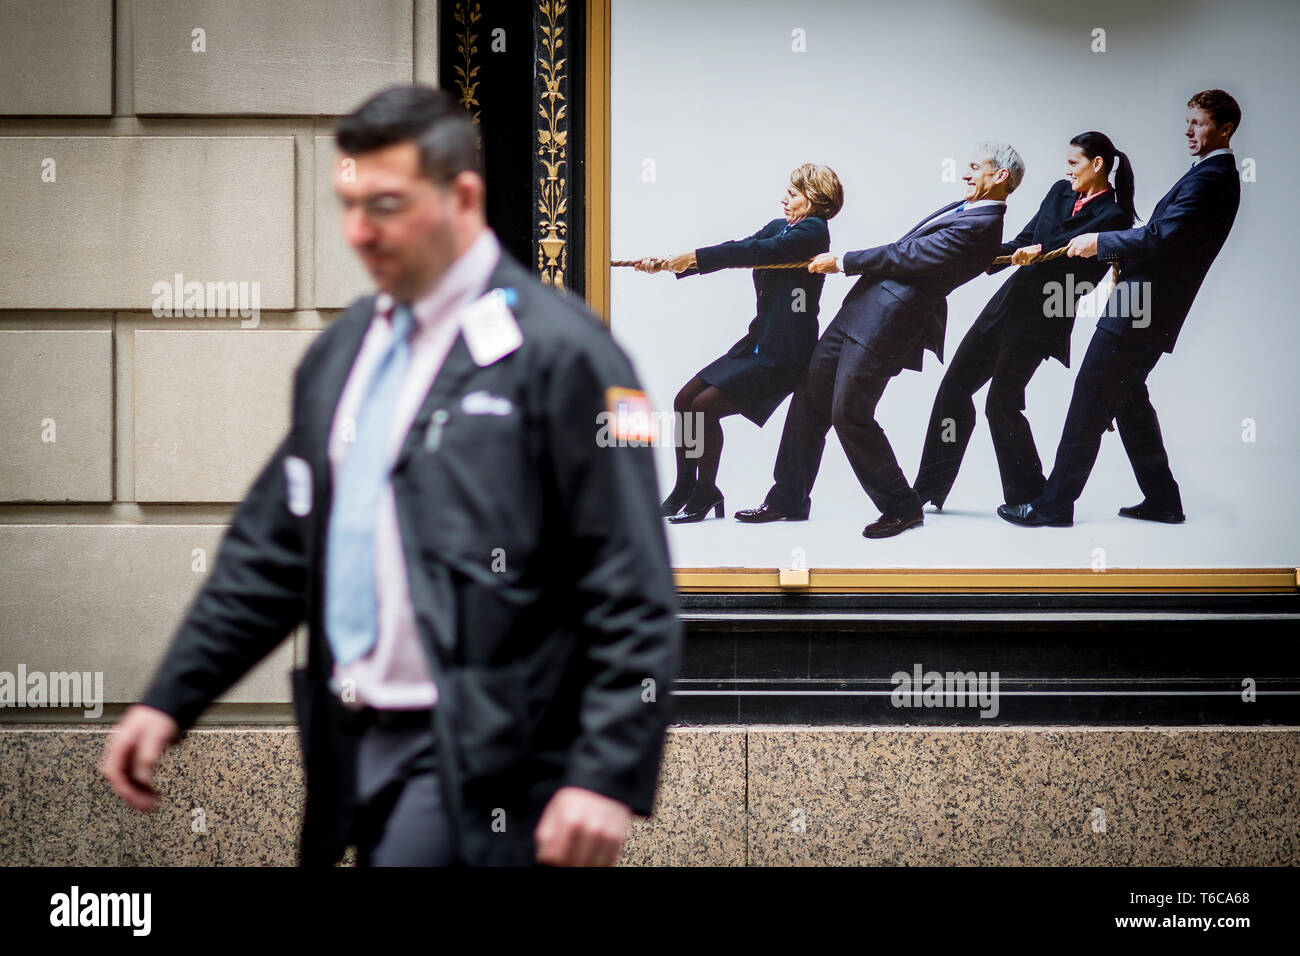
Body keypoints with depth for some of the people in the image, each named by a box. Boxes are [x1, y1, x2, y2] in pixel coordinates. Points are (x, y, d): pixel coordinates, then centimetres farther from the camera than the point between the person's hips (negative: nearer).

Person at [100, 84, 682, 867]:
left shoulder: (560, 353, -9)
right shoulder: (342, 349, 14)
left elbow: (632, 592, -12)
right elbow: (272, 552, 19)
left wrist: (608, 779, -19)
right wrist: (171, 700, 12)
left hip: (477, 764, -7)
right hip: (357, 744, 8)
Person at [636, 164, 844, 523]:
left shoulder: (813, 231, -11)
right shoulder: (778, 227, 15)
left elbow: (757, 251, -21)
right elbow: (738, 251, 7)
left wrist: (695, 257, -22)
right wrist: (669, 264, -5)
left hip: (783, 355, -9)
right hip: (758, 342, 9)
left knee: (705, 405, -17)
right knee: (684, 400, 5)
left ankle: (705, 493, 0)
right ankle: (684, 490, 16)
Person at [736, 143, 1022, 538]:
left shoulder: (980, 227, -17)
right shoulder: (965, 209, 14)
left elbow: (907, 256, -17)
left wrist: (843, 262, -8)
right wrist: (845, 263, 21)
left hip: (887, 319, -10)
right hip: (863, 308, 10)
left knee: (850, 415, -7)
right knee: (810, 399, 11)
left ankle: (902, 508, 7)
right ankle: (788, 500, 20)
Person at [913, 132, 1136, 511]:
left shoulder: (1112, 217, -9)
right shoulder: (1060, 192, 13)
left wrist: (1040, 251, -32)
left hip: (1041, 319, -8)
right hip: (1009, 300, 8)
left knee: (1002, 402, -7)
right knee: (955, 385, 7)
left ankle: (1029, 496, 10)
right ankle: (929, 489, 14)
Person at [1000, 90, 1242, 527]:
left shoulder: (1209, 179, -17)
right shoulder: (1218, 175, 16)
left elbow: (1162, 236, -26)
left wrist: (1101, 241, -17)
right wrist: (1122, 252, 9)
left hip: (1137, 310, -10)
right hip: (1149, 310, 10)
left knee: (1090, 401, -5)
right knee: (1128, 398, 19)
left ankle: (1054, 504, 0)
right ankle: (1162, 500, 24)